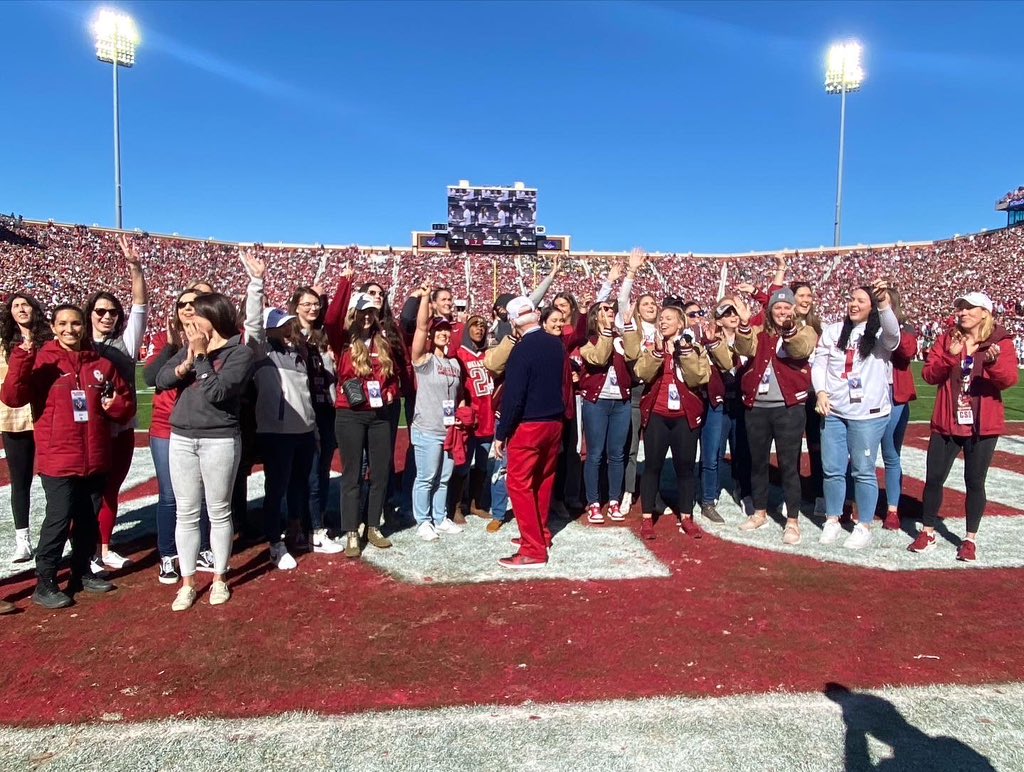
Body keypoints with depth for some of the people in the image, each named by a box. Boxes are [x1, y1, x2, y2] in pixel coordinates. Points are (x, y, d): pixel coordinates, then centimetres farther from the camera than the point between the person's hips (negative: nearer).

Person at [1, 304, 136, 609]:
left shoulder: (101, 364, 7)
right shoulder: (42, 361, -4)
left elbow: (127, 401, 13)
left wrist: (116, 405, -10)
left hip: (95, 459, 4)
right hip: (58, 460, -4)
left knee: (89, 519, 14)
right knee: (59, 520, -3)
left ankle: (81, 572, 30)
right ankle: (45, 583, 11)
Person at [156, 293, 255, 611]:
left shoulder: (240, 351, -8)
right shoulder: (191, 345, 8)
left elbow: (216, 392, -19)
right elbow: (161, 380, 1)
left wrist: (201, 354, -15)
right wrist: (186, 363, -15)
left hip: (220, 440, -5)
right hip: (181, 439, 5)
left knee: (219, 512, 8)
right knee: (186, 514, 10)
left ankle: (219, 579, 23)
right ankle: (187, 583, 21)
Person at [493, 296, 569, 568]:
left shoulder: (522, 350, -17)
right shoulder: (557, 345, 3)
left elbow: (513, 396, -18)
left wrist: (501, 434, -10)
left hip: (528, 426, -7)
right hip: (554, 423, 7)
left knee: (519, 484, 0)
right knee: (544, 480, 19)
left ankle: (533, 551, 1)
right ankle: (541, 534, 32)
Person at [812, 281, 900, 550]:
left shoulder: (880, 333, -3)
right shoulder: (833, 331, 7)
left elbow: (893, 334, -26)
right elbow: (819, 364, 8)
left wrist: (885, 304, -41)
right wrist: (821, 391, -7)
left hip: (868, 413, -3)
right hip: (833, 411, 3)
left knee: (863, 471, 3)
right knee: (832, 469, 9)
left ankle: (864, 526, 17)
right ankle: (832, 520, 25)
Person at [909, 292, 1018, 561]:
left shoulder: (1001, 341, -1)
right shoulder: (947, 339, 5)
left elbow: (1009, 379, -13)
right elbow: (929, 375, -1)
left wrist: (993, 362, -32)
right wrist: (949, 357, -18)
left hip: (983, 426, -2)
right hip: (947, 423, 2)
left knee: (974, 482, 6)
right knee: (934, 478, 5)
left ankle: (971, 538, 20)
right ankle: (927, 533, 18)